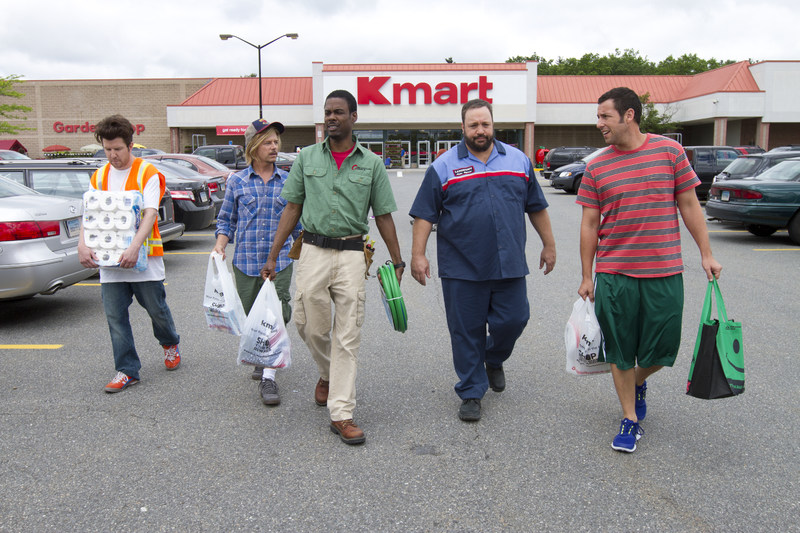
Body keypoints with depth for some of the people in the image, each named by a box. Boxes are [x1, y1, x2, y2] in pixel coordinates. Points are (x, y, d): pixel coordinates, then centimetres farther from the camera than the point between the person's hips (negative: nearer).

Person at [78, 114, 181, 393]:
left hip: (144, 257, -4)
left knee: (156, 308, 8)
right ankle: (127, 370, 12)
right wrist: (82, 244, -14)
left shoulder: (147, 173, -6)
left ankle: (170, 344, 38)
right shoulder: (100, 176, 9)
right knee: (115, 315, 2)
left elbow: (150, 214, -17)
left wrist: (134, 248, -30)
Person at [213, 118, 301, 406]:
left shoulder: (287, 181, 4)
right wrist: (220, 245, -8)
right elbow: (226, 220, 8)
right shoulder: (237, 181, 3)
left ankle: (268, 378, -2)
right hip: (246, 261, 1)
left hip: (279, 261, -1)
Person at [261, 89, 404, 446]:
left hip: (352, 254, -1)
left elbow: (383, 216, 8)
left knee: (348, 336, -1)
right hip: (313, 251, 1)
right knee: (310, 326, 4)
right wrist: (272, 256, 4)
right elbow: (292, 208, 9)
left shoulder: (371, 163, 5)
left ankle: (341, 414, 5)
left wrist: (397, 262, 7)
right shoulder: (307, 158, 8)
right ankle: (328, 373, 37)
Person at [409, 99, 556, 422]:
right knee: (466, 332, 4)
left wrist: (548, 244, 16)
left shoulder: (518, 160, 10)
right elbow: (425, 214, -1)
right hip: (462, 268, -2)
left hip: (509, 266, 2)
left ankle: (494, 360, 36)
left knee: (513, 320, 4)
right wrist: (418, 254, -7)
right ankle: (471, 393, 19)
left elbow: (536, 207, 16)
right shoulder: (443, 166, 1)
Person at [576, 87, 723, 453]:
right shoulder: (596, 167, 2)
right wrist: (586, 276, 5)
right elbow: (589, 224, 5)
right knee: (620, 352, 5)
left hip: (665, 272, 0)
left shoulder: (670, 151, 1)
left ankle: (639, 383, 39)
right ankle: (631, 419, 22)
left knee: (661, 348, 6)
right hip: (613, 275, 0)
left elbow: (689, 205, 6)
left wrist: (706, 254, 5)